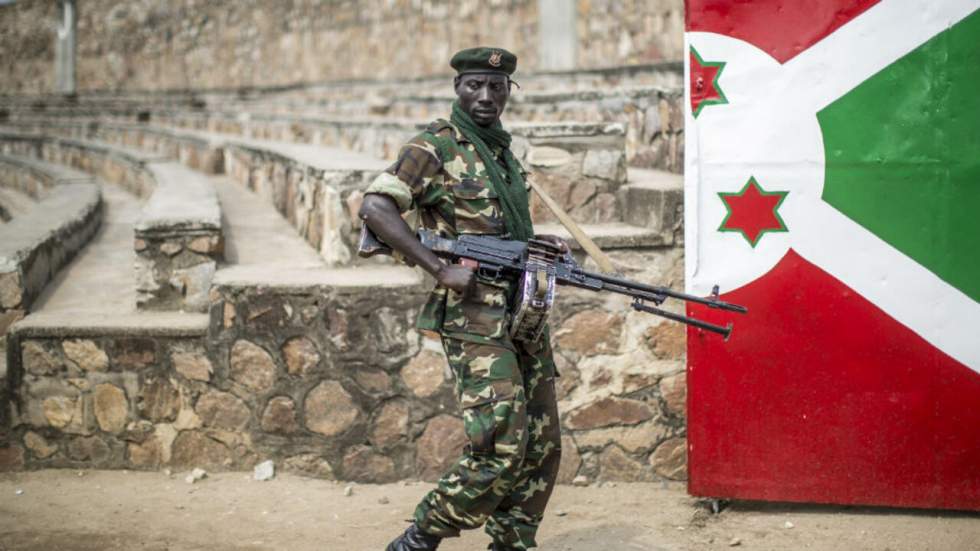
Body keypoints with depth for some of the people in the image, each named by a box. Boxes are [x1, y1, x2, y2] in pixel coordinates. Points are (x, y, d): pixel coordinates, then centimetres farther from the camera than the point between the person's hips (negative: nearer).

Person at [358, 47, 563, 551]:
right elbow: (375, 208, -18)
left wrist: (539, 244, 9)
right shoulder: (435, 147, -8)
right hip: (475, 317, -8)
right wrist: (441, 270, -22)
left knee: (541, 448, 8)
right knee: (501, 447, -14)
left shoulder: (502, 150, 16)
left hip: (524, 315, 8)